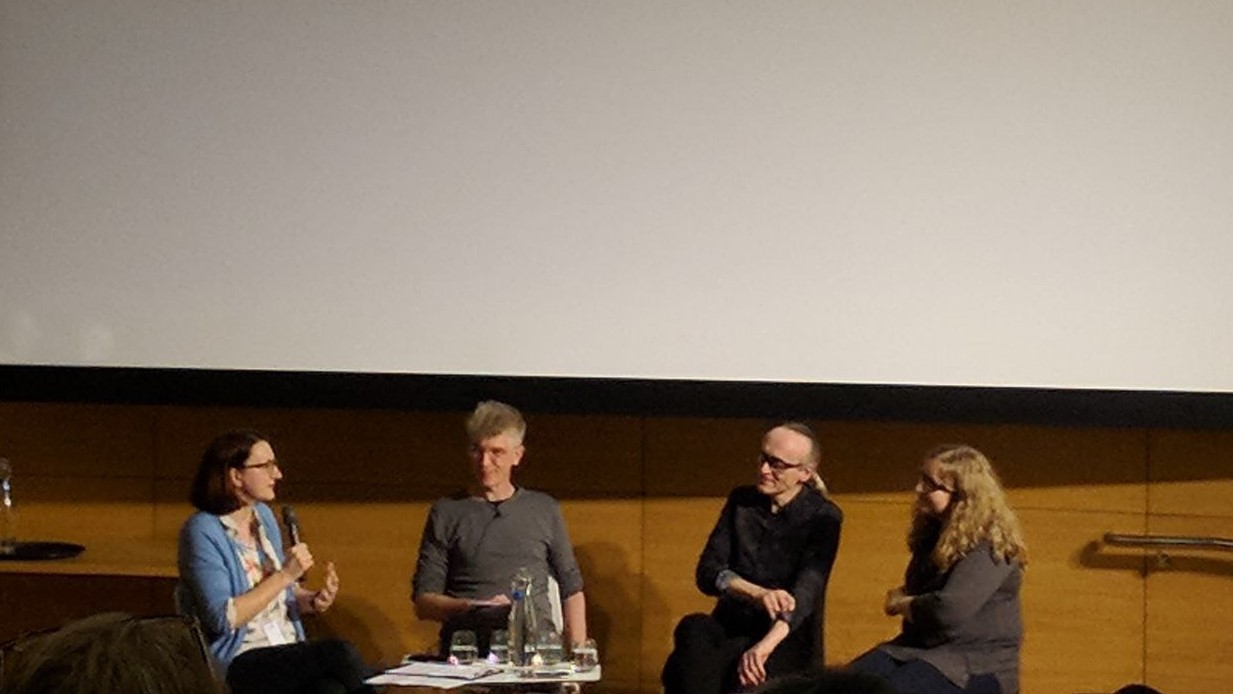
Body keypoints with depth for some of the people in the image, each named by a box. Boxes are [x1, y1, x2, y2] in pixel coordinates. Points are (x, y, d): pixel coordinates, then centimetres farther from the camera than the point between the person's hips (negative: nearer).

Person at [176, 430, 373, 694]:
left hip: (287, 653, 6)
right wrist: (285, 575, -17)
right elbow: (222, 619, -18)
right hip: (238, 664, -6)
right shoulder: (203, 531, -10)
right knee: (340, 653, -28)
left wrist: (312, 600, 0)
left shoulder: (263, 516, 12)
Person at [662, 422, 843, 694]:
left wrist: (766, 644, -37)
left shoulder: (823, 517, -5)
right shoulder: (741, 501, 8)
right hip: (731, 626, 4)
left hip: (787, 640, -4)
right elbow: (707, 572, -1)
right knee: (693, 629, -33)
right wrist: (758, 594, -23)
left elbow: (806, 590, -19)